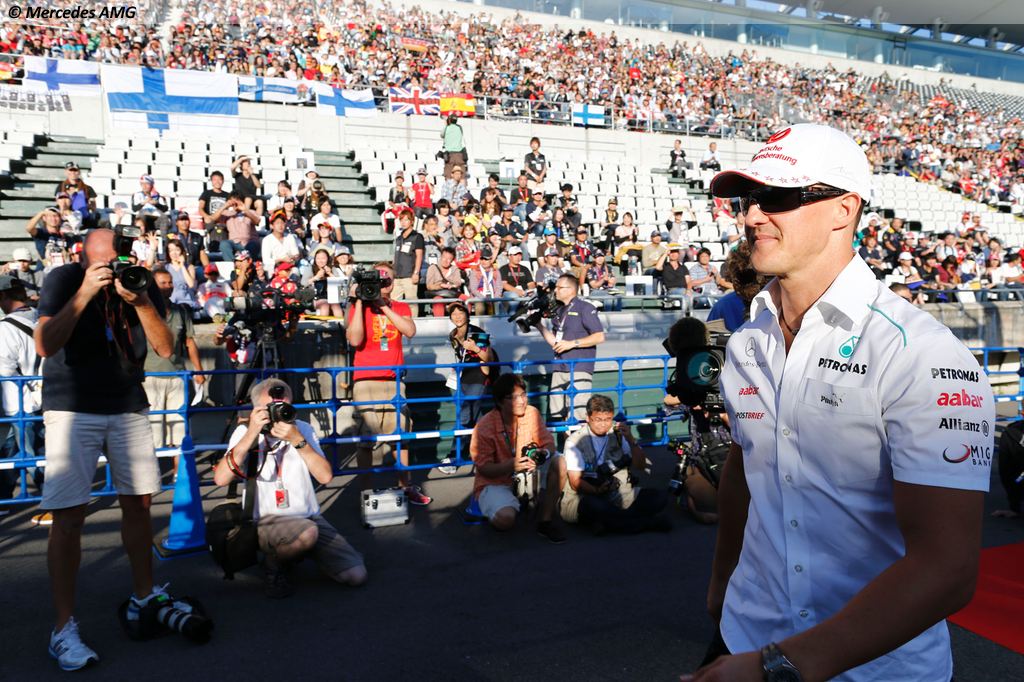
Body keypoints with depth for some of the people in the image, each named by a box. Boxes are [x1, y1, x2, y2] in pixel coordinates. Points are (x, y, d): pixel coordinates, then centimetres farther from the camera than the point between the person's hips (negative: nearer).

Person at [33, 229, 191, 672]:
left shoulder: (142, 285, -1)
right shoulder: (63, 280, -8)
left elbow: (166, 348, -7)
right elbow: (44, 345, -18)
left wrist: (140, 302, -22)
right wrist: (84, 294, -27)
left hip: (128, 407, 3)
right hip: (72, 408, -3)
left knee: (138, 504, 6)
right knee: (69, 517, -8)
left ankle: (143, 598, 22)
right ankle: (64, 628, -1)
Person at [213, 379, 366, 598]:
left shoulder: (303, 429, 5)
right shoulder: (246, 432, -1)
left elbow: (325, 476, -8)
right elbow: (221, 479, -18)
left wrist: (297, 440, -19)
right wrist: (251, 434, -24)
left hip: (311, 517, 4)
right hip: (267, 522, -4)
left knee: (356, 575, -10)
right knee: (307, 532, -38)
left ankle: (297, 553, 16)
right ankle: (273, 565, -4)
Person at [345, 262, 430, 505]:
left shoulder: (401, 308, 12)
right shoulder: (358, 307, 4)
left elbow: (410, 331, -9)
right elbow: (354, 340, -12)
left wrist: (384, 305, -12)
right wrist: (359, 302, -11)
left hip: (394, 381, 3)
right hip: (366, 381, -3)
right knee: (365, 437, -4)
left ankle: (406, 486, 17)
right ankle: (364, 491, 3)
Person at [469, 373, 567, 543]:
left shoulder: (532, 413, -9)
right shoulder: (485, 427, -20)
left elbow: (549, 445, -5)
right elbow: (484, 468, -17)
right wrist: (511, 465, -36)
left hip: (526, 476, 4)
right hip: (495, 482, -4)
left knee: (558, 462, -21)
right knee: (505, 519, -33)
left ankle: (546, 521, -12)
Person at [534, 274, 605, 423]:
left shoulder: (584, 308, -3)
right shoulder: (559, 312, 19)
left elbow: (599, 337, -9)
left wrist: (572, 343, -14)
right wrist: (538, 325, 9)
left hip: (579, 368, -7)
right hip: (559, 369, 7)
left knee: (577, 417, -13)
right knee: (556, 415, 7)